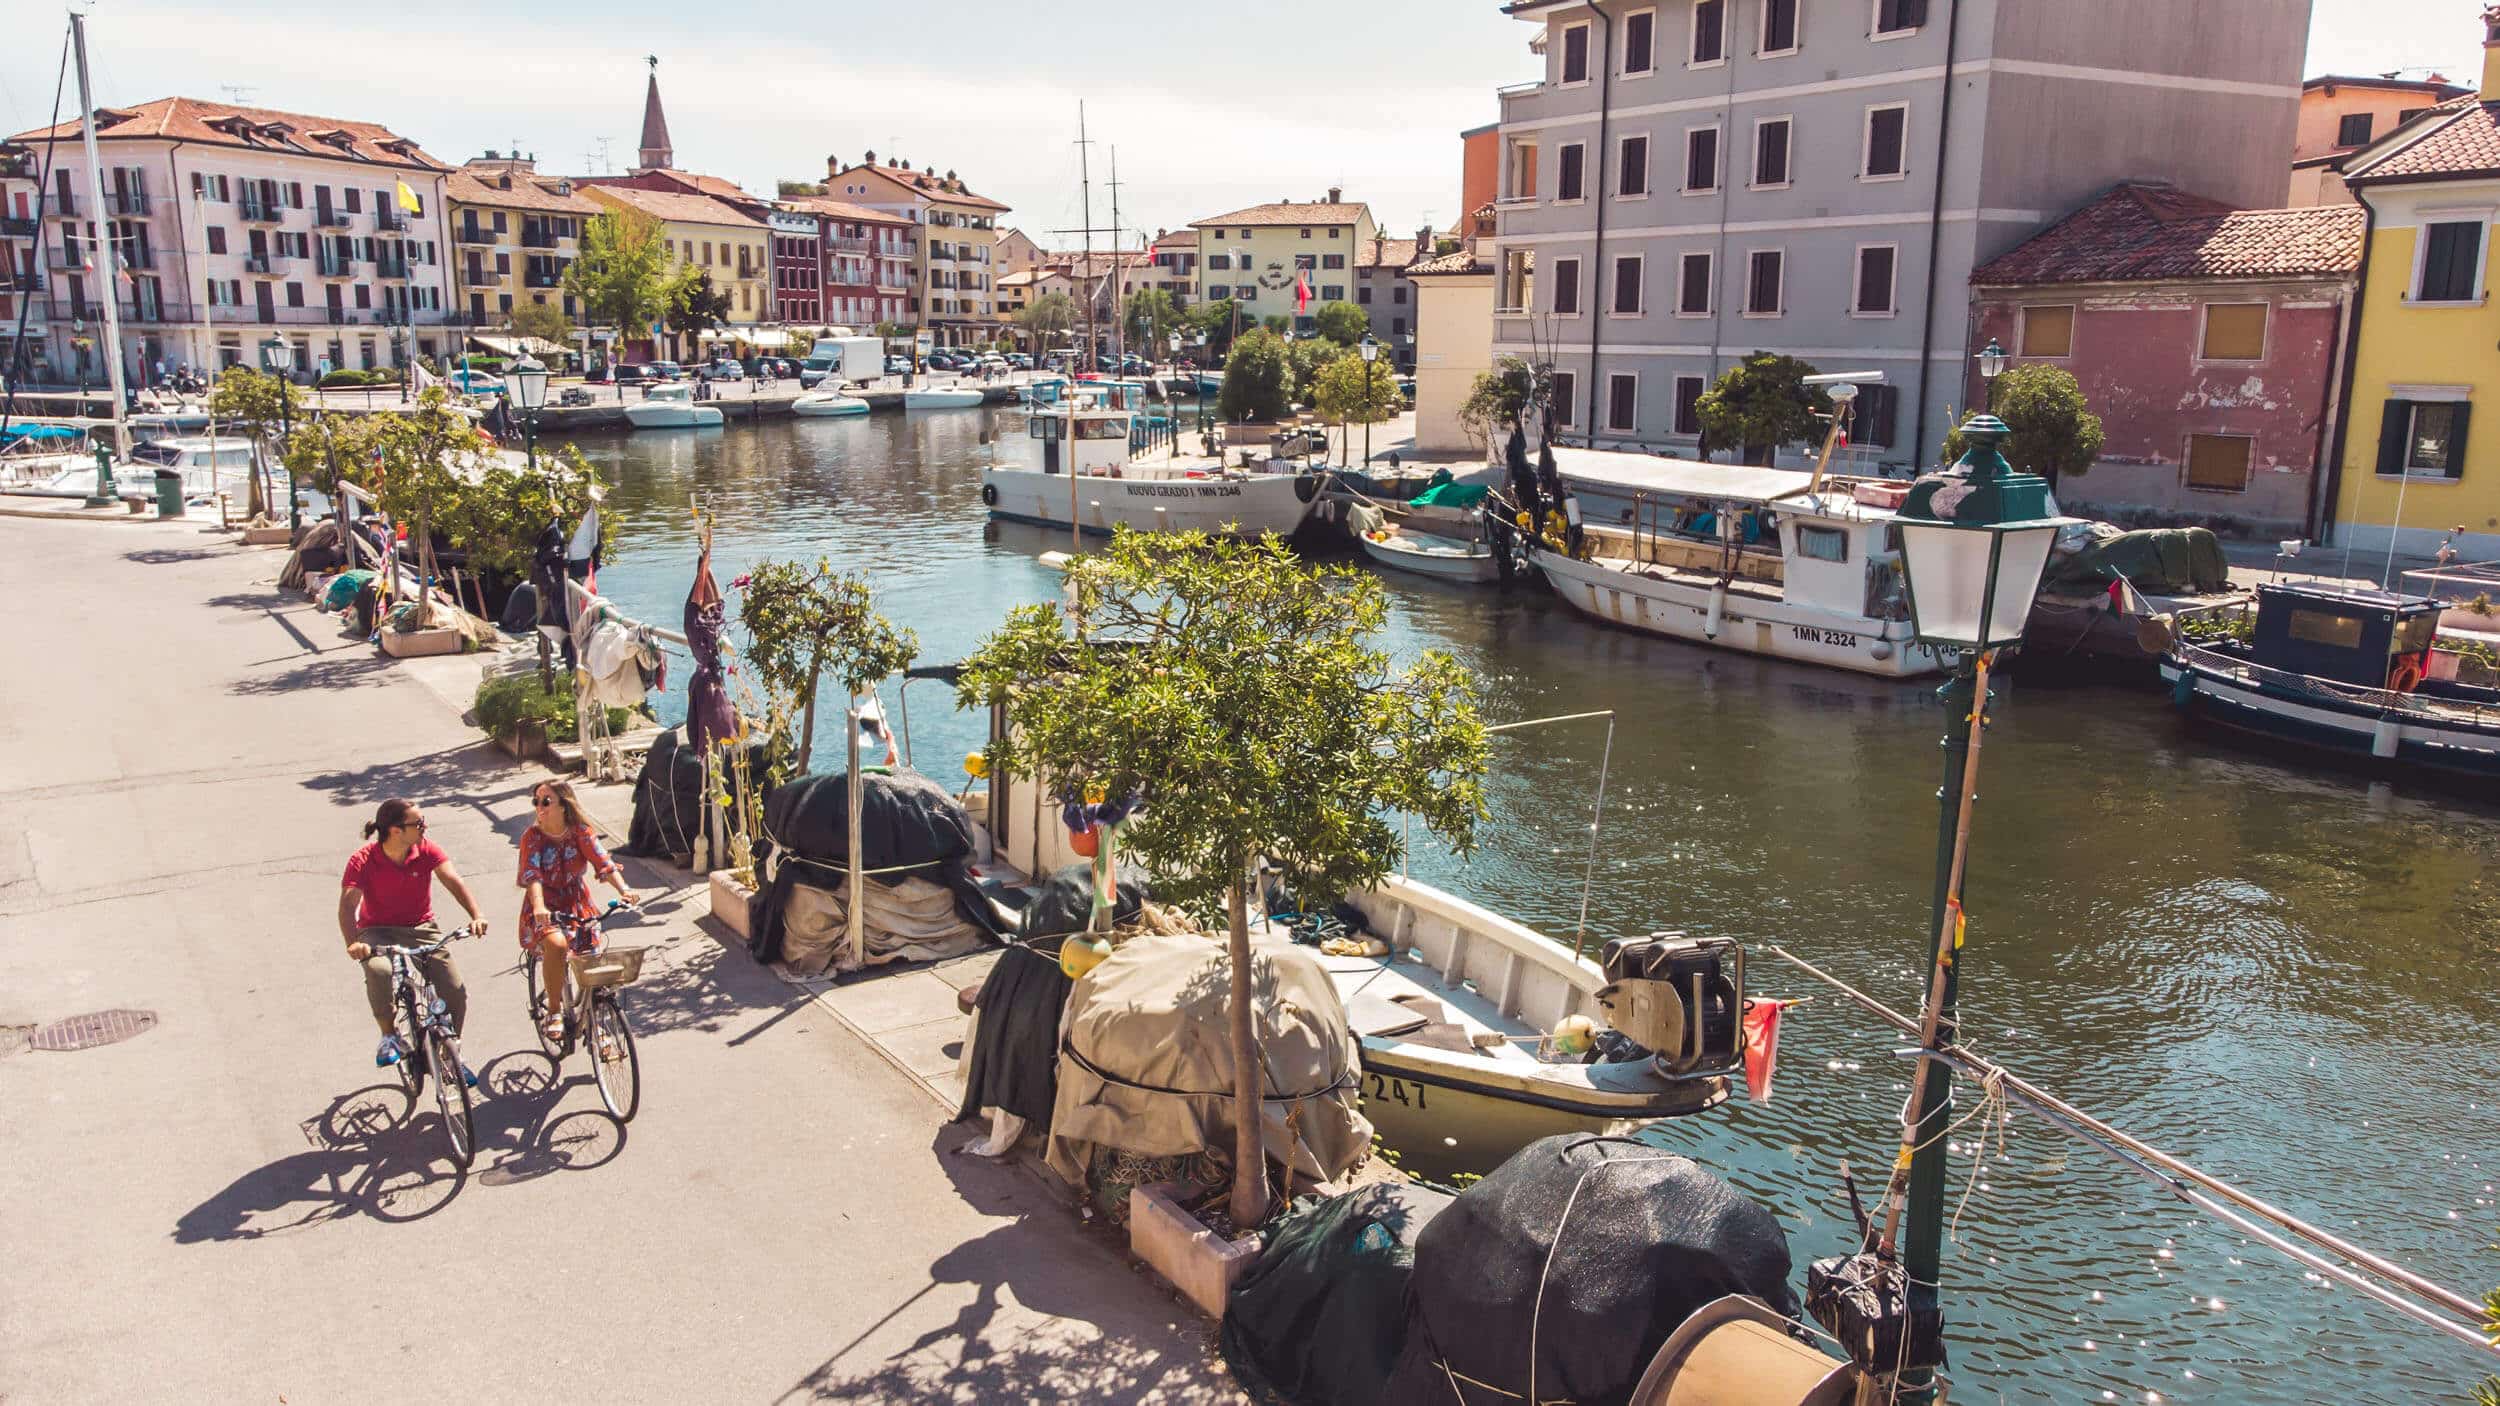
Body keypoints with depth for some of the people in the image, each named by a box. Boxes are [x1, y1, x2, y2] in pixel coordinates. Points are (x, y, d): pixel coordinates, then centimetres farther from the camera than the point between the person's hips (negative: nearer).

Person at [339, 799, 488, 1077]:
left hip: (421, 928, 3)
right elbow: (348, 904, -26)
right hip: (378, 931, -2)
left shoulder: (426, 850, -9)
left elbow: (453, 881, -20)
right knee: (378, 970, -37)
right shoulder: (362, 861, -15)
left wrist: (476, 916, -37)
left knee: (456, 992, -11)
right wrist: (353, 943, -45)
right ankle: (389, 1036, -12)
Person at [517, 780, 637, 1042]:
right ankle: (554, 1011, -14)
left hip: (577, 905, 2)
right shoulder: (532, 836, -9)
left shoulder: (580, 832, -3)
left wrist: (623, 890, -32)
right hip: (544, 910, -2)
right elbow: (532, 874, -22)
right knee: (556, 944, -33)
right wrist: (538, 906, -41)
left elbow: (603, 862, -14)